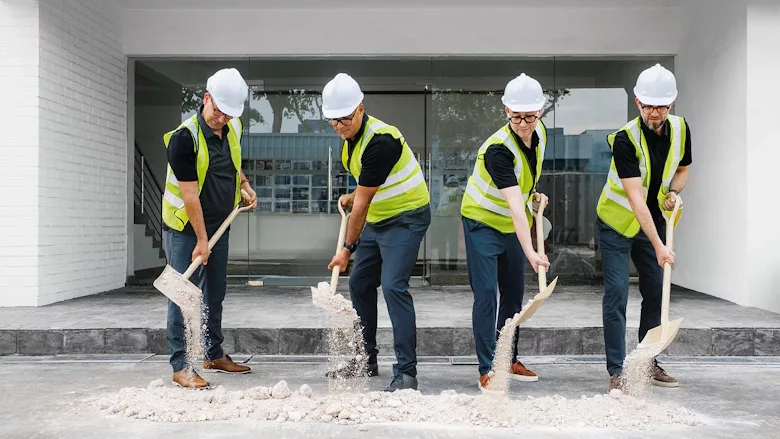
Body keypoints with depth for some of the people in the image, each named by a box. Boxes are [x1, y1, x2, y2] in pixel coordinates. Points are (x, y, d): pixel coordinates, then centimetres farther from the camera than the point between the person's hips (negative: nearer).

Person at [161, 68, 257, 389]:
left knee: (215, 294, 15)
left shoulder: (233, 129, 1)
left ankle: (214, 355, 29)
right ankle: (180, 366, 2)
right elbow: (190, 194, -22)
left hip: (218, 226, 7)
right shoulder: (185, 137, -22)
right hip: (184, 229, -7)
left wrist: (244, 185, 6)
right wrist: (201, 239, -20)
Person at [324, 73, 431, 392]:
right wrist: (354, 197, 3)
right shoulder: (351, 138, 3)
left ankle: (406, 372, -14)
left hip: (406, 217, -10)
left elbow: (362, 203, -22)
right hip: (377, 218, 10)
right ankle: (366, 360, 27)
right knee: (360, 284, 13)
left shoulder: (380, 141, -27)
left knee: (393, 286, -20)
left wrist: (347, 249, -16)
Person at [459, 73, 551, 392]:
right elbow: (514, 205, -40)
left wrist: (534, 196, -1)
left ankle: (509, 359, 27)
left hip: (513, 223, 7)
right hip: (483, 222, -7)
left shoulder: (539, 132, -8)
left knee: (514, 293, 13)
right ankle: (486, 369, -2)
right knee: (486, 295, -10)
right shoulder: (498, 149, -31)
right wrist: (530, 252, -46)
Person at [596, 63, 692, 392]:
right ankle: (616, 371, -1)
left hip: (653, 222, 6)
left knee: (656, 292, 10)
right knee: (616, 294, -9)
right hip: (617, 224, -6)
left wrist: (673, 192, -10)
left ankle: (649, 363, 24)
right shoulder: (626, 138, -26)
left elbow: (682, 169, 13)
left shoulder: (680, 129, -7)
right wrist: (659, 246, -35)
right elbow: (636, 198, -31)